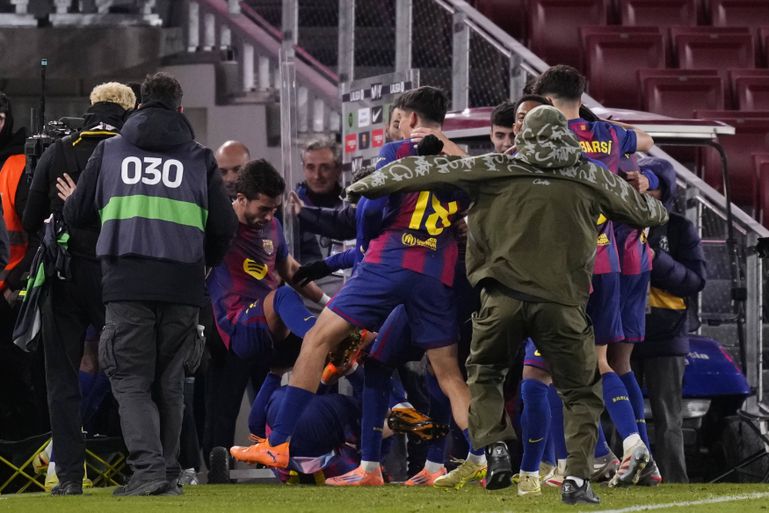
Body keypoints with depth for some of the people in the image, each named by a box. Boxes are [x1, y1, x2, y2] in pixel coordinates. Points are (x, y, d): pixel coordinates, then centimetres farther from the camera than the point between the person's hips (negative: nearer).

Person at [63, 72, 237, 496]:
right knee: (169, 383, 13)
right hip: (182, 286, 1)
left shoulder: (108, 151, 10)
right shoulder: (199, 158, 10)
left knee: (131, 381, 1)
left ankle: (148, 467, -18)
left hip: (126, 283, -1)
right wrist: (203, 263, 25)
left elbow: (74, 215, 11)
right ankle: (167, 473, 13)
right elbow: (224, 226, 7)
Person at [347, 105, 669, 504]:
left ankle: (495, 449, 6)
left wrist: (370, 183, 23)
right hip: (562, 303, 0)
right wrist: (659, 213, 52)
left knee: (483, 371, 25)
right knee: (581, 392, 14)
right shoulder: (590, 177, 12)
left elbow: (429, 169, 12)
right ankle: (577, 477, -1)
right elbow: (640, 209, 28)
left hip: (504, 297, 0)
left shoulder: (497, 170, 9)